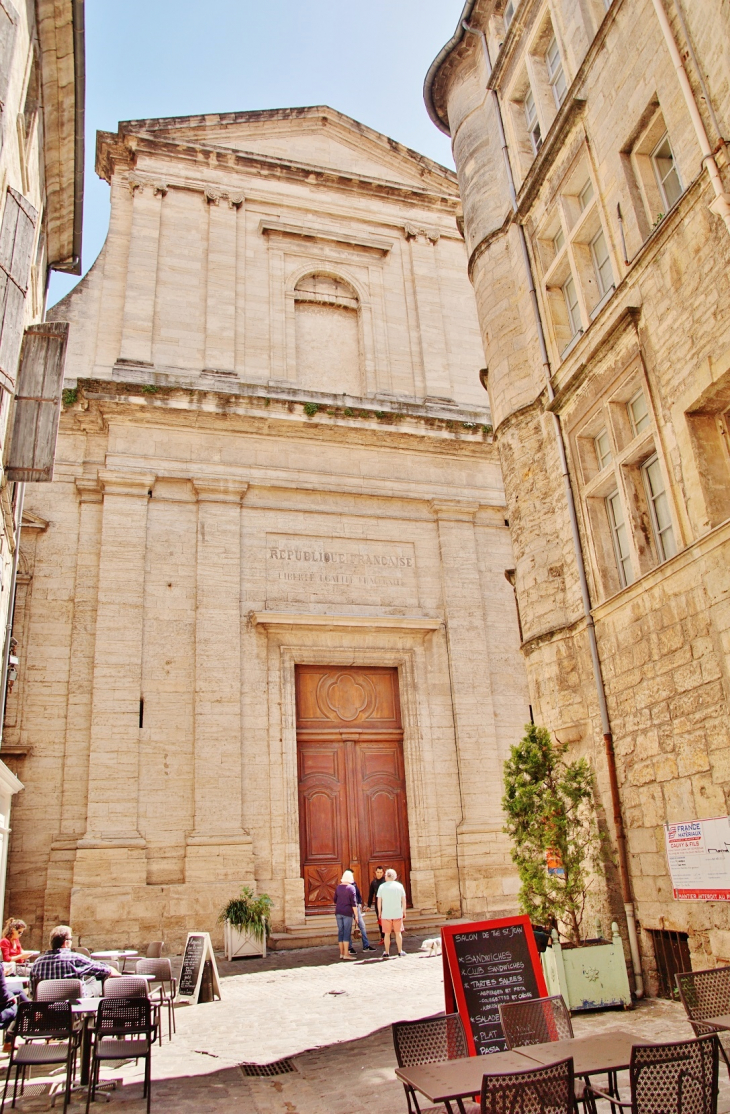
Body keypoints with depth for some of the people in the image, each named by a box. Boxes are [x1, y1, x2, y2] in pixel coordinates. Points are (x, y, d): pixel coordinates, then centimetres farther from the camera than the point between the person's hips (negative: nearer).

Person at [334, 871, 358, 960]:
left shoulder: (338, 887, 8)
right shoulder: (351, 887, -8)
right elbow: (354, 903, -11)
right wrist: (356, 915, -6)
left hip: (338, 912, 5)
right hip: (347, 912, -5)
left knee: (340, 932, 9)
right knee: (347, 932, -3)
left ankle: (341, 953, 14)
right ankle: (346, 954, -5)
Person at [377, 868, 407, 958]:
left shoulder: (382, 886, -2)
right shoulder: (399, 886, 1)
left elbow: (379, 902, 0)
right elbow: (403, 901, 3)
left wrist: (379, 913, 10)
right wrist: (404, 912, 13)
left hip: (386, 914, -1)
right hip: (397, 914, 1)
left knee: (386, 934, 7)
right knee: (398, 933, 9)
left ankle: (386, 952, 11)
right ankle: (400, 951, 12)